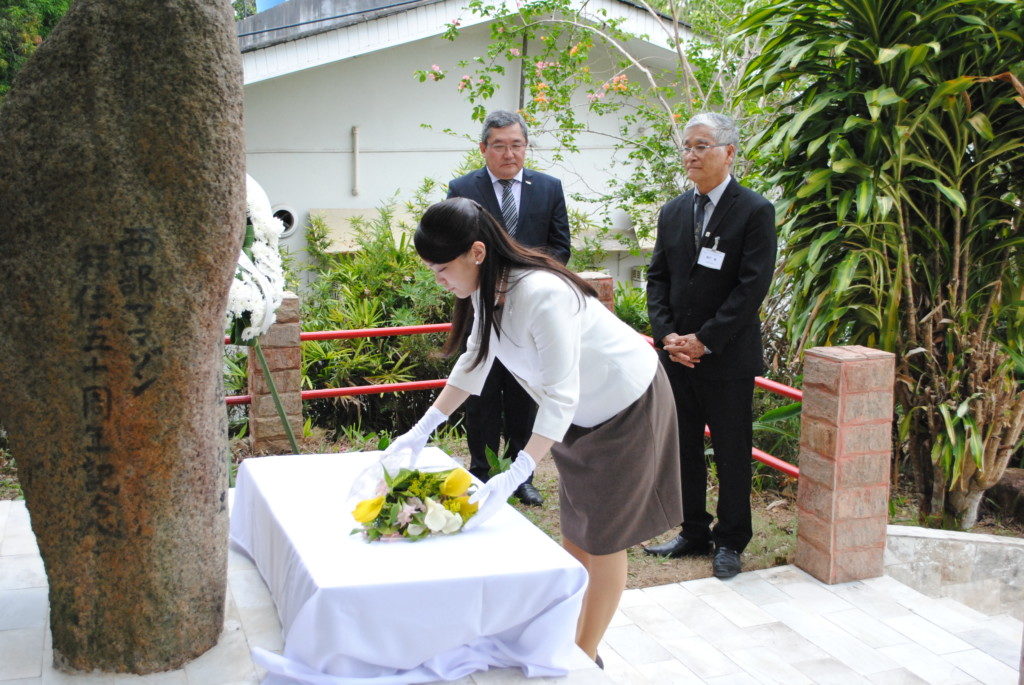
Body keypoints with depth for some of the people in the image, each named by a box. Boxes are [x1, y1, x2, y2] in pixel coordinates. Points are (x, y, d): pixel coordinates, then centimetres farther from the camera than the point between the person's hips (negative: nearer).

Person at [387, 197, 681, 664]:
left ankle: (585, 659, 16)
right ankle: (566, 639, 26)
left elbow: (560, 398, -37)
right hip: (583, 411, 8)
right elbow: (475, 362, 4)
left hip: (628, 405, -8)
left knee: (603, 537, 3)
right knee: (574, 528, 14)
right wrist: (422, 429, 0)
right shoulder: (487, 289, -9)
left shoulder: (542, 295, -36)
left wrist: (513, 478, -43)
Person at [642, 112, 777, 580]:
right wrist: (667, 334, -5)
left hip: (727, 357, -5)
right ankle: (693, 533, 28)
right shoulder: (673, 213, 11)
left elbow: (753, 286, -14)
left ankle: (730, 542, 21)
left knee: (731, 453, 6)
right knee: (684, 449, 13)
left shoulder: (755, 211, -7)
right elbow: (657, 278, 10)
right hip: (677, 354, 6)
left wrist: (704, 340, -16)